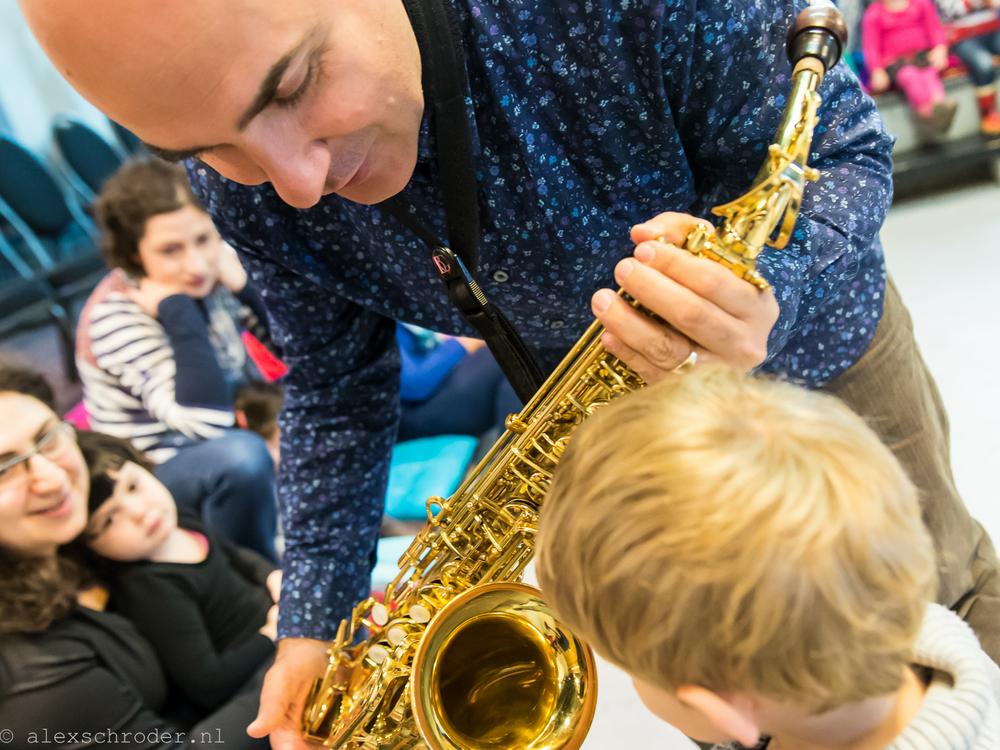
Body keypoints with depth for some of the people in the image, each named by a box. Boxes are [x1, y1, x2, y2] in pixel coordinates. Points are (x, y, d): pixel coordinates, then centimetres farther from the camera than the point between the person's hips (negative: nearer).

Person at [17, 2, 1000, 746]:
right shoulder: (242, 183, -24)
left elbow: (844, 150, -24)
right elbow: (335, 383, -8)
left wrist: (773, 315, -46)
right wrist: (314, 618, -10)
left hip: (817, 336, -1)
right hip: (615, 391, 2)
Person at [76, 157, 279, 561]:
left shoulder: (213, 266, -9)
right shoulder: (116, 316, -25)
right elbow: (208, 421, -35)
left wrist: (243, 285, -22)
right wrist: (176, 308, -34)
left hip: (235, 434, 7)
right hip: (155, 474, -7)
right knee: (242, 456, -36)